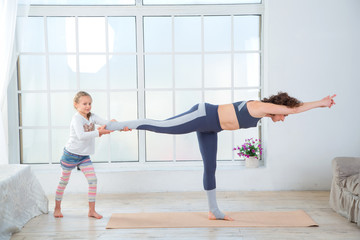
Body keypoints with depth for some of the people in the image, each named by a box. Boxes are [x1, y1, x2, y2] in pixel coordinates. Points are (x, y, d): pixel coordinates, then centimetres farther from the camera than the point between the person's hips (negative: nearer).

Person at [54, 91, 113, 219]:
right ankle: (57, 208, 28)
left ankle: (92, 210, 3)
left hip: (84, 155, 6)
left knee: (93, 180, -5)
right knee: (64, 181, 9)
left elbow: (106, 123, -13)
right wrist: (98, 132, -38)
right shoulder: (76, 118, -20)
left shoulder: (92, 116, 0)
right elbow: (81, 136, -35)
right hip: (71, 154, -6)